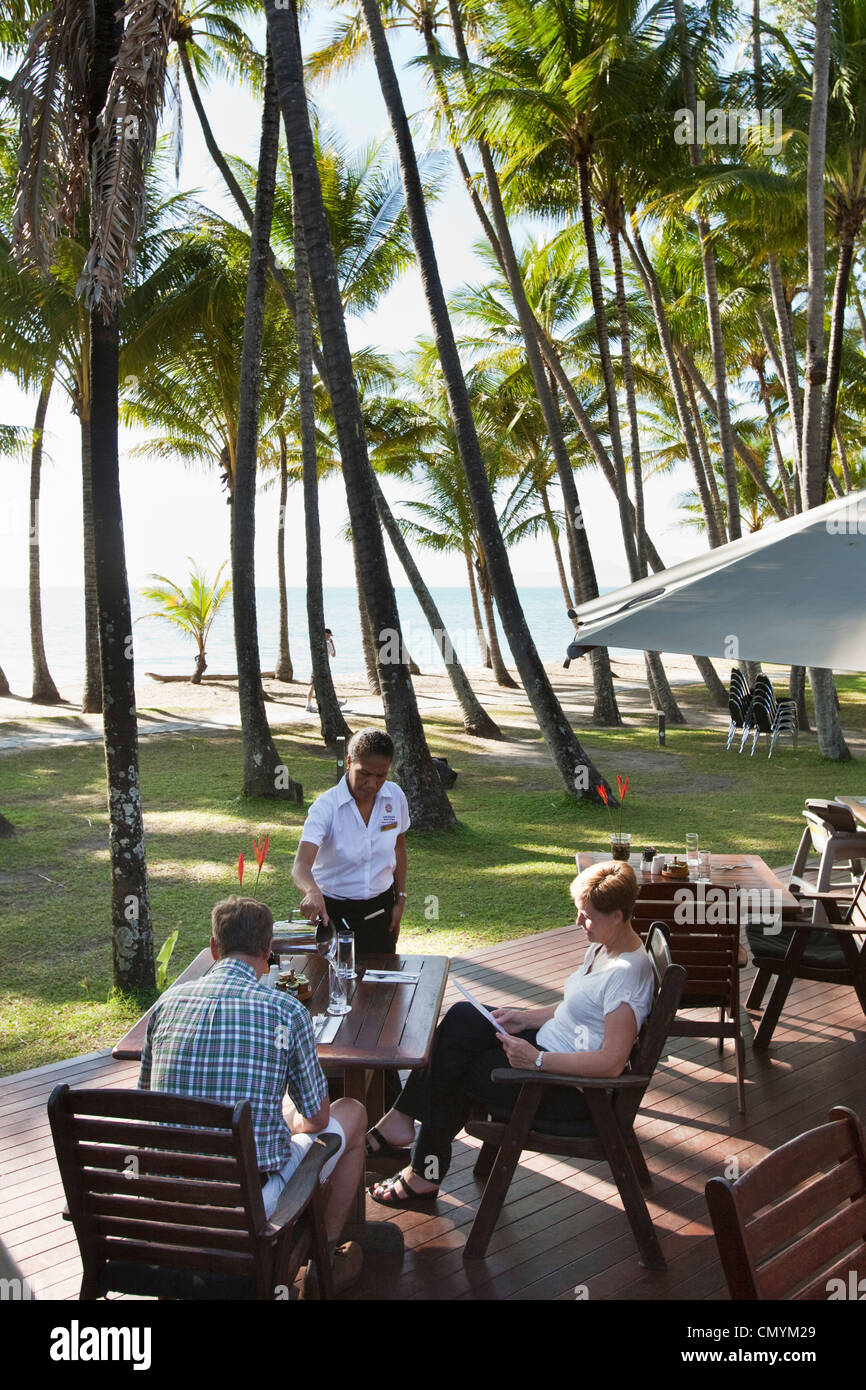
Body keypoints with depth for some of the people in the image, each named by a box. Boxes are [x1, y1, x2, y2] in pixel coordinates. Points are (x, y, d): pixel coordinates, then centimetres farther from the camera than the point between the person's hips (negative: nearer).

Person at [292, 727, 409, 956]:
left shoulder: (395, 797, -6)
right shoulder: (326, 806, -19)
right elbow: (301, 865, -31)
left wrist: (400, 899, 9)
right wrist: (313, 891, -52)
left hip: (380, 908, 4)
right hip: (334, 911, -3)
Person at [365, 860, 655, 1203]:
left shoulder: (626, 973, -26)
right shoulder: (602, 948, 3)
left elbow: (612, 1062, -28)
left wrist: (536, 1059, -28)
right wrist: (526, 1018, 1)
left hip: (574, 1088, -9)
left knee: (452, 1070, -3)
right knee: (462, 1019, -3)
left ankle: (425, 1174, 16)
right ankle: (401, 1121, 0)